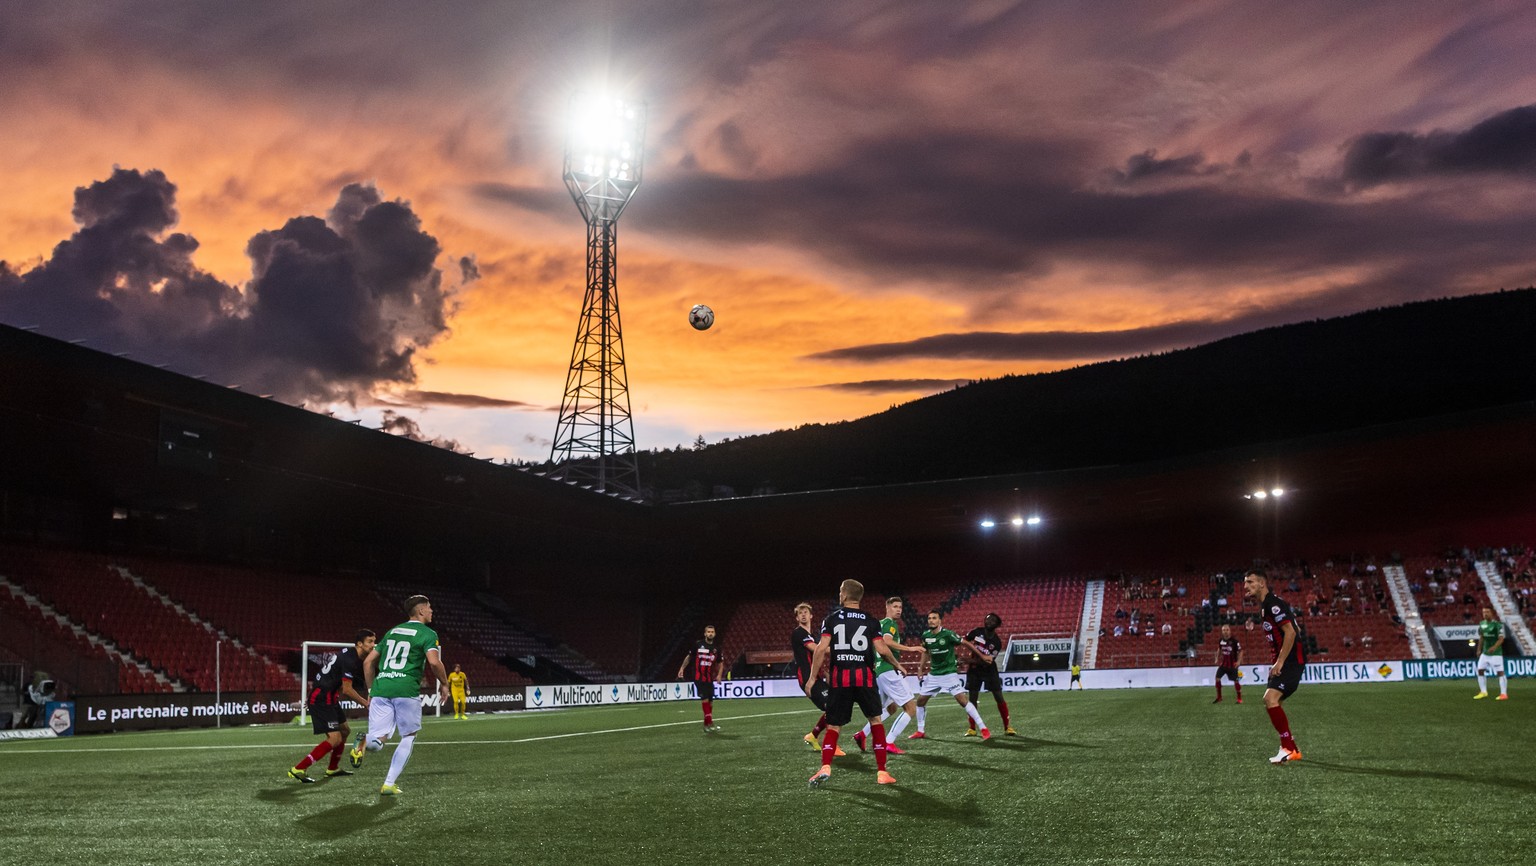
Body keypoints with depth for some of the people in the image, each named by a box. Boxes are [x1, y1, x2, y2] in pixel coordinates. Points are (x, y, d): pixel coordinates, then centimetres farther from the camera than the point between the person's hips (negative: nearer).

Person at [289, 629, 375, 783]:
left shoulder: (349, 653, 10)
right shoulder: (350, 660, -20)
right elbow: (347, 689, -20)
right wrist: (366, 703, -11)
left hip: (328, 697, 11)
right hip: (321, 699, -11)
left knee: (345, 731, 20)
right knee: (335, 738, -15)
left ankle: (333, 769, 32)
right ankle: (298, 769, -14)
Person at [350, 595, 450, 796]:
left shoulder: (392, 631, 23)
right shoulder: (428, 634, 4)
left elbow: (368, 662, 23)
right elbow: (434, 661, -14)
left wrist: (371, 691, 30)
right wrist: (444, 683, 3)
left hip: (380, 687, 4)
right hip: (406, 689, -4)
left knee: (377, 741, 4)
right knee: (409, 736, 16)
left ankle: (363, 744, -32)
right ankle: (389, 784, 12)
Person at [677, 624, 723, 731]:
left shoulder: (716, 649, 7)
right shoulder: (698, 645, -1)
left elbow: (719, 664, 16)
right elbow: (689, 657, 11)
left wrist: (719, 675, 1)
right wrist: (682, 668, 8)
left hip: (709, 679, 4)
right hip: (698, 677, -4)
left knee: (710, 701, 5)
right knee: (705, 699, -14)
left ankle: (707, 723, 17)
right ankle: (709, 723, -12)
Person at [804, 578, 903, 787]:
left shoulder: (832, 618, 4)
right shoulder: (870, 620, 5)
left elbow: (821, 648, -6)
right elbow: (882, 649, -3)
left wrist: (813, 678, -1)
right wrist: (897, 664, 16)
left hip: (839, 678, 0)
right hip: (864, 676, 0)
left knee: (833, 726, 8)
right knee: (875, 720, 15)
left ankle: (825, 768, -13)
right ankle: (881, 772, 10)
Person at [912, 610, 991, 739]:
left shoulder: (948, 634, -17)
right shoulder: (926, 636, -1)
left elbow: (966, 643, -9)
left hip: (949, 674, -6)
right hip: (933, 675, 6)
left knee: (962, 700, -15)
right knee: (920, 700, 6)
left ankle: (983, 729, -9)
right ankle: (921, 732, 22)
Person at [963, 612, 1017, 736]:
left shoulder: (997, 643, -14)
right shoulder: (977, 632, -9)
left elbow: (987, 661, -19)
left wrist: (968, 661, -25)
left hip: (989, 670, -1)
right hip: (974, 670, 1)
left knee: (999, 698, -3)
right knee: (972, 698, 0)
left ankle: (1007, 727, 5)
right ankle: (972, 728, 9)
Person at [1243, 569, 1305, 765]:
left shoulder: (1273, 604, -14)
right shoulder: (1264, 606, 16)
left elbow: (1290, 632, -21)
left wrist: (1280, 662, -20)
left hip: (1292, 660, -10)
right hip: (1282, 660, 11)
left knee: (1270, 698, -20)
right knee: (1270, 702, 10)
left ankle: (1288, 748, -12)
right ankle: (1292, 750, 19)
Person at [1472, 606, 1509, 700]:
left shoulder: (1497, 624, -12)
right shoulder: (1482, 624, 8)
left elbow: (1501, 639, -15)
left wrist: (1494, 647, -29)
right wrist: (1479, 649, 16)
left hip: (1496, 653, -7)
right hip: (1485, 653, 7)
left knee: (1500, 672, -6)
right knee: (1480, 670, 7)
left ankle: (1504, 694, 0)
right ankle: (1483, 692, 17)